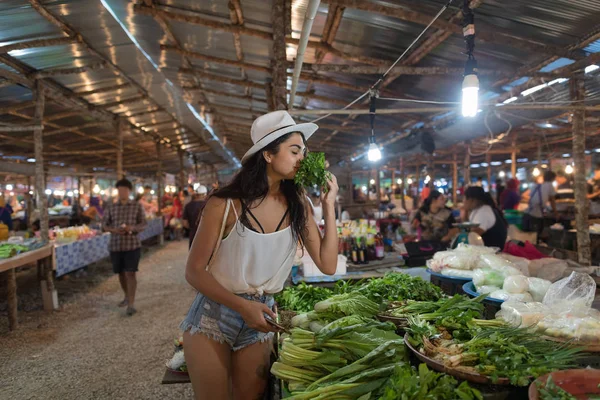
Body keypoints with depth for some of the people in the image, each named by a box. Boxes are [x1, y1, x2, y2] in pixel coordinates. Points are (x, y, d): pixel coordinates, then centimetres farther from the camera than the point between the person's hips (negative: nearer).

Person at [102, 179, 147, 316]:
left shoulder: (137, 206, 0)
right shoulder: (111, 207, 4)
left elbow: (143, 224, 0)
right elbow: (104, 224, 6)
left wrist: (132, 228, -20)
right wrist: (114, 230, -15)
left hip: (132, 245, -3)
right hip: (115, 245, 3)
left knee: (130, 273, -10)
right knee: (121, 273, 14)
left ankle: (131, 304, -7)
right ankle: (127, 297, 35)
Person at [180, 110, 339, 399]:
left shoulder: (297, 205, -6)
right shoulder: (225, 204, -17)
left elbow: (327, 265, -10)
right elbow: (194, 271, -12)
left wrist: (328, 206, -14)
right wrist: (242, 306, -23)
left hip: (261, 318, 4)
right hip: (213, 315, -3)